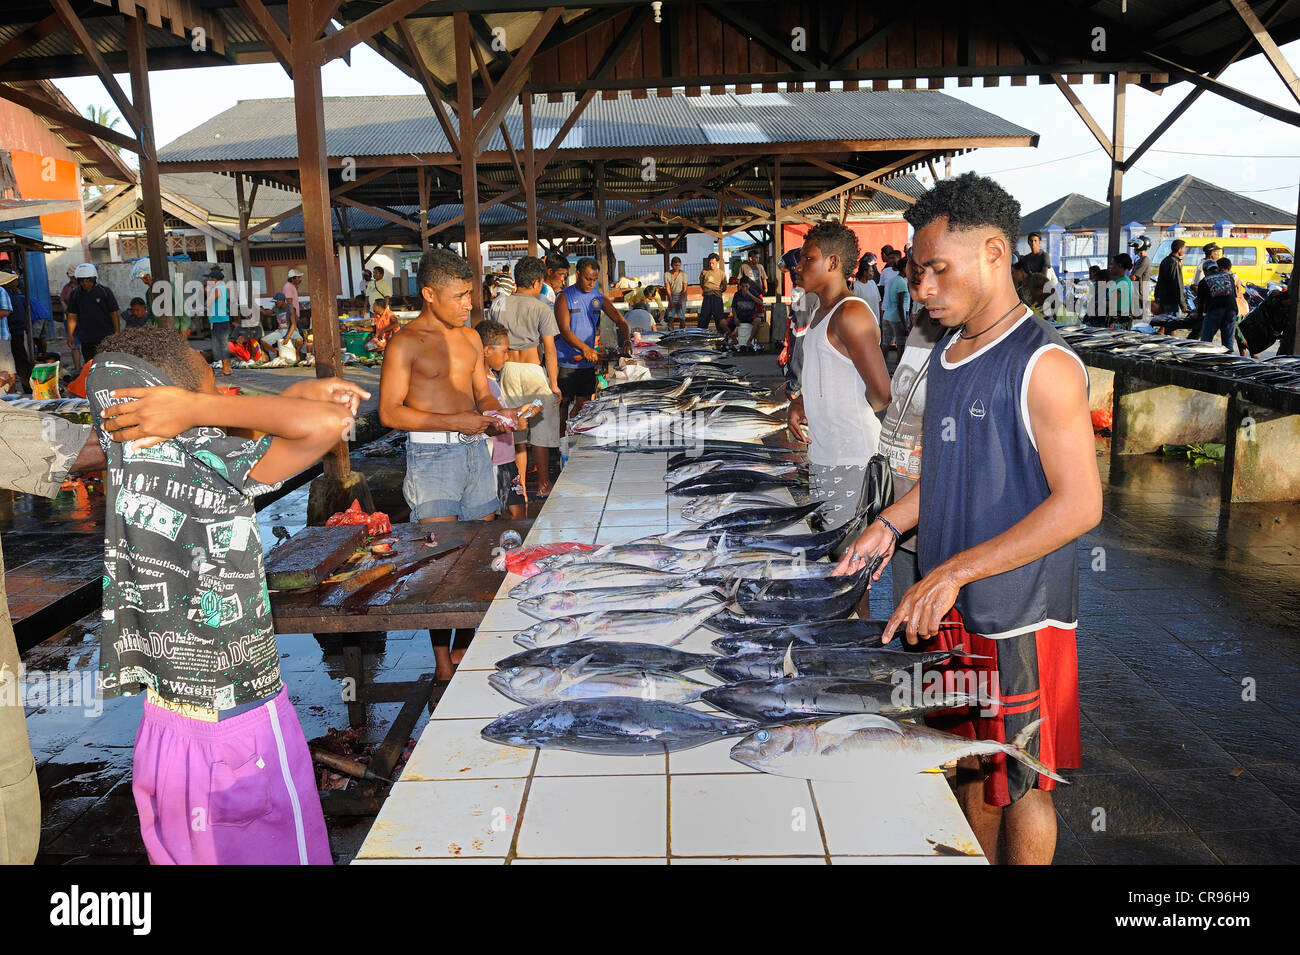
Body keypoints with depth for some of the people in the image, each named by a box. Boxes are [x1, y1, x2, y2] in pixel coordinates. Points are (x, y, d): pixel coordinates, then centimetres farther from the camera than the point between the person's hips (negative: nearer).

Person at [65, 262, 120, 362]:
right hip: (86, 340, 3)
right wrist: (70, 335, 1)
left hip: (106, 338, -2)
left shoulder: (105, 291, -1)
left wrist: (117, 333, -8)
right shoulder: (75, 295, 7)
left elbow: (114, 314, -1)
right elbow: (72, 316, 10)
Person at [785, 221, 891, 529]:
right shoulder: (821, 312, 15)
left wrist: (853, 415, -1)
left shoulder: (851, 314, -16)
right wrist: (798, 403, 8)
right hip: (822, 451, 10)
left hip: (849, 457, -10)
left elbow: (881, 394, -20)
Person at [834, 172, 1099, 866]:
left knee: (1018, 782, 9)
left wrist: (956, 571, -26)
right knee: (969, 767, 20)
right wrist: (893, 523, 3)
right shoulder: (945, 356, 9)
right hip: (946, 608, 7)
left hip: (1017, 618, -7)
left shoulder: (1042, 364, -17)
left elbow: (1079, 504, -21)